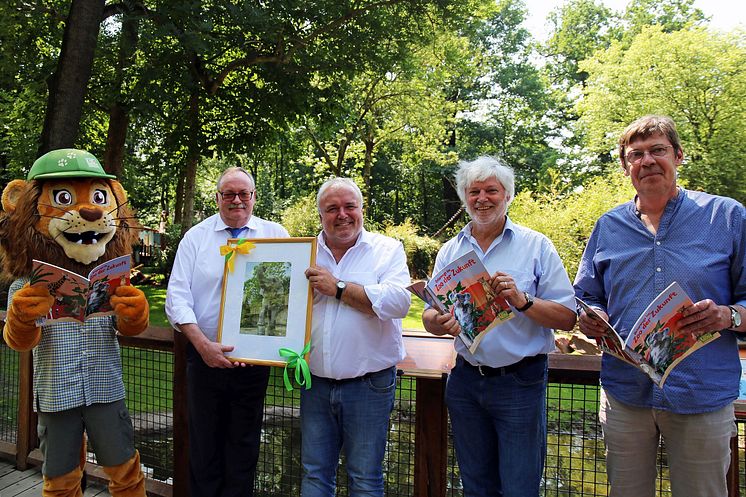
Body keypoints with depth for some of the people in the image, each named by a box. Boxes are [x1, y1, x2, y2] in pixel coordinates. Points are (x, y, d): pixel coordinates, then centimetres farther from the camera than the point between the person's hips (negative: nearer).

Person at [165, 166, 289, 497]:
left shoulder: (275, 235, 3)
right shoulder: (195, 237, 2)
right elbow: (177, 296, -4)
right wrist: (203, 344, -16)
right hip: (204, 356, 0)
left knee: (244, 445, 12)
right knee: (204, 443, 11)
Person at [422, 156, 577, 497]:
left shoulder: (536, 246, -4)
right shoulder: (450, 251, 7)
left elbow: (567, 318, -7)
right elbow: (430, 316, 7)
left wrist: (523, 301, -24)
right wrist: (440, 323, -16)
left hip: (520, 382, -4)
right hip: (465, 380, 4)